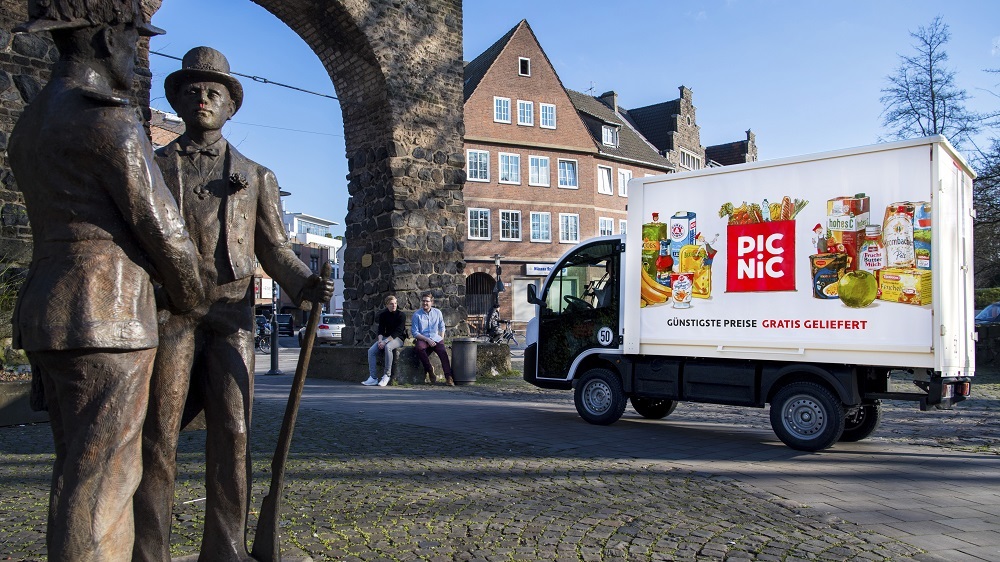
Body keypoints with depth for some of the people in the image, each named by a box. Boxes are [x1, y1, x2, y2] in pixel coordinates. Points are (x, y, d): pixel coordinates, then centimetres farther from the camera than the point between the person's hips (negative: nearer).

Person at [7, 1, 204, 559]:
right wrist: (189, 297, 7)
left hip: (51, 317, 9)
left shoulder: (30, 125, 16)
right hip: (105, 320, -9)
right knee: (101, 480, -3)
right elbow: (165, 232, -11)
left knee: (81, 470, 17)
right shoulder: (110, 121, -13)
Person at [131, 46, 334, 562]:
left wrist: (305, 285, -10)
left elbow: (274, 248, 10)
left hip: (232, 318, 1)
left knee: (232, 436, 0)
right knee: (157, 436, -2)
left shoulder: (255, 176, 16)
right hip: (168, 312, 0)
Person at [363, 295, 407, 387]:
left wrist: (385, 341, -24)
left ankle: (387, 375, -30)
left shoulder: (401, 315, -8)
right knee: (371, 350, -18)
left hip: (398, 339, -5)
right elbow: (381, 330, 4)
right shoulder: (383, 315, 7)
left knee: (388, 347, -37)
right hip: (386, 337, 5)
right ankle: (372, 377, -18)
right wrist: (380, 340, -18)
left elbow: (397, 332, -16)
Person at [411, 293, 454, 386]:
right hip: (422, 339, -2)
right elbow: (414, 332, -4)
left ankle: (448, 377, -30)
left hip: (436, 339, 2)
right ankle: (429, 370, -18)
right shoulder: (417, 314, 0)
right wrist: (427, 340, -14)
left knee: (443, 351, -28)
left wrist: (441, 339, 6)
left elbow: (442, 327, 21)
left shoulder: (437, 313, 10)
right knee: (420, 348, -36)